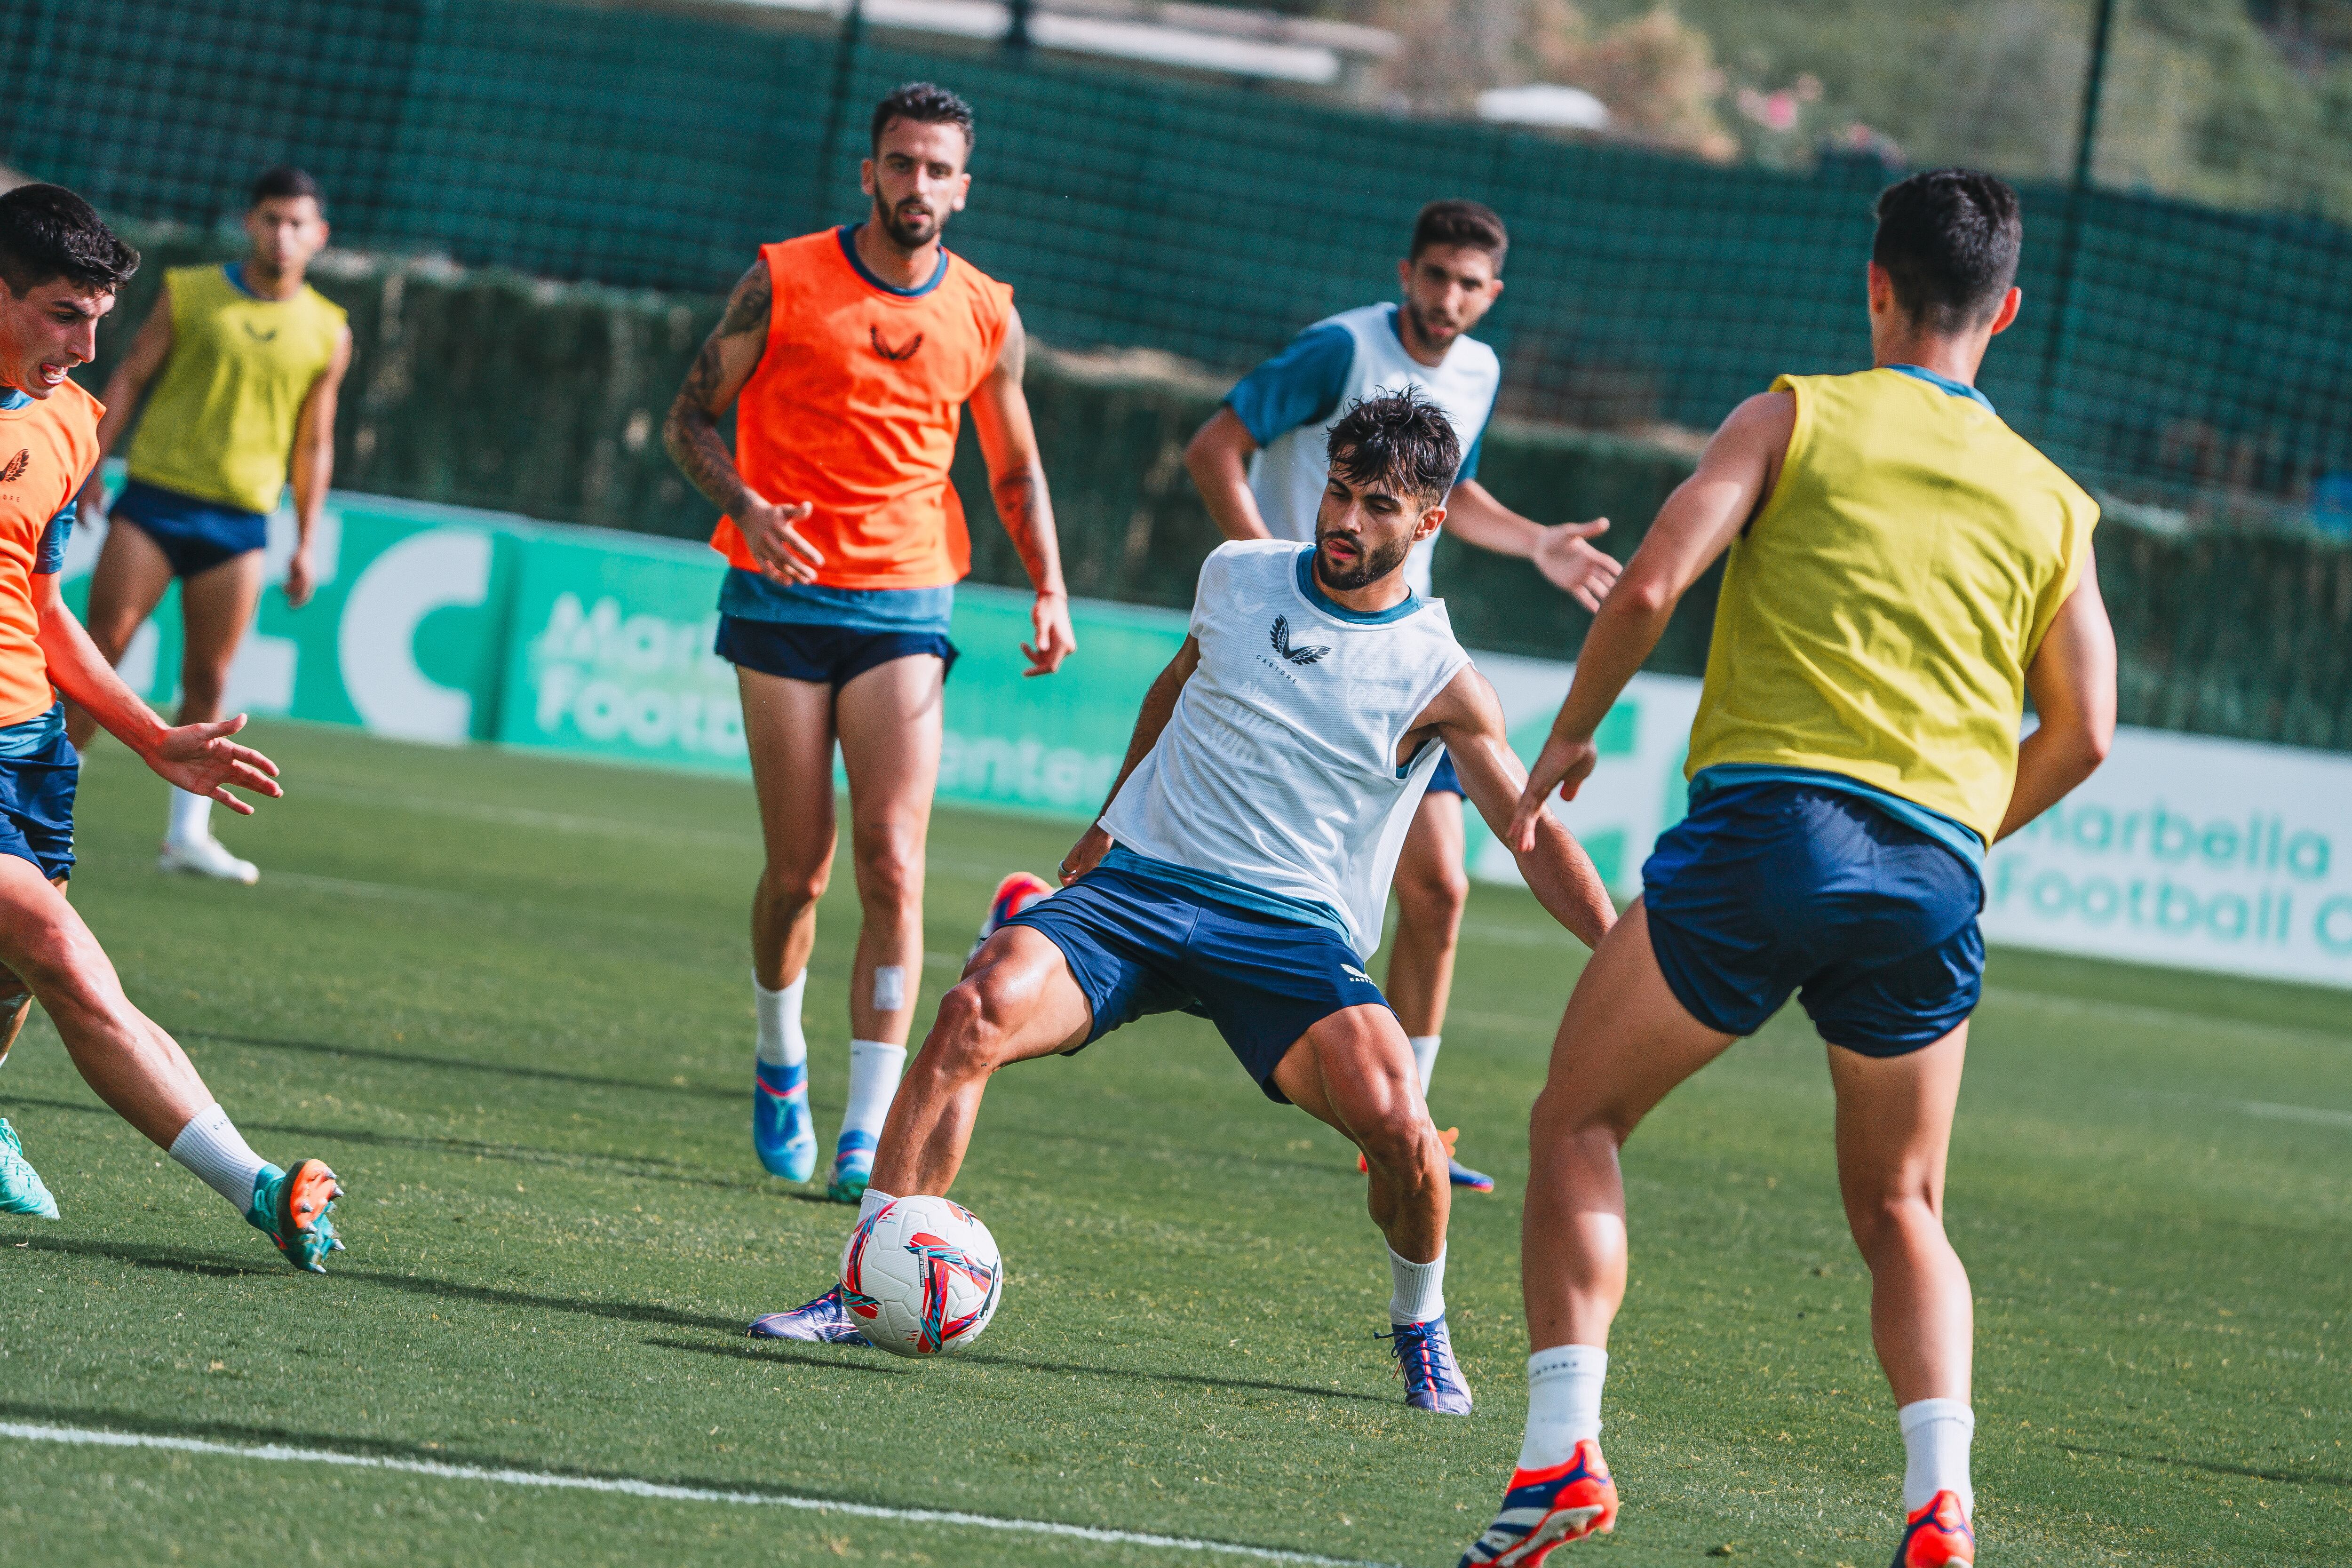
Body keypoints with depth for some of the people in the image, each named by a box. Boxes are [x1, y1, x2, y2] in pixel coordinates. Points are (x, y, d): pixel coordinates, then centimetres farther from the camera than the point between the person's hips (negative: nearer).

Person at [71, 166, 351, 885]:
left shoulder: (327, 334, 8)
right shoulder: (189, 294, 3)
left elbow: (314, 443, 13)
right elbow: (128, 378, 5)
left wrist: (305, 544, 11)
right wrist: (91, 468, -5)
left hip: (240, 523, 2)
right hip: (153, 501, -1)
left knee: (207, 684, 0)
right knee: (100, 652, -6)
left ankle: (188, 833, 7)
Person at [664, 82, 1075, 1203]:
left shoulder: (986, 317, 5)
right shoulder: (784, 282, -2)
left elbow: (1016, 469, 18)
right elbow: (691, 416, 3)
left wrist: (1048, 589, 4)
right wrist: (745, 507, -15)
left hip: (906, 607, 1)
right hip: (783, 596, -1)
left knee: (893, 868, -12)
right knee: (798, 869, 2)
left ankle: (868, 1137, -12)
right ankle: (780, 1065, 32)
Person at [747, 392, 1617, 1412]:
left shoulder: (1441, 681, -1)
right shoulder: (1235, 576, 9)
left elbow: (1538, 840, 1)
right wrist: (1108, 830, 37)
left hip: (1292, 933, -2)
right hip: (1139, 882, 2)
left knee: (1398, 1125, -26)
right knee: (978, 1010, -27)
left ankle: (1420, 1328, 6)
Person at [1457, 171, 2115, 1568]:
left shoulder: (1798, 417, 8)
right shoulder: (2051, 499, 16)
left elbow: (1652, 583, -3)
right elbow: (2082, 734, 13)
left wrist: (1571, 736, 12)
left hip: (1769, 814, -3)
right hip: (1936, 867, 3)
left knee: (1577, 1126, 11)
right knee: (1900, 1211, 18)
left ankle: (1566, 1449, -4)